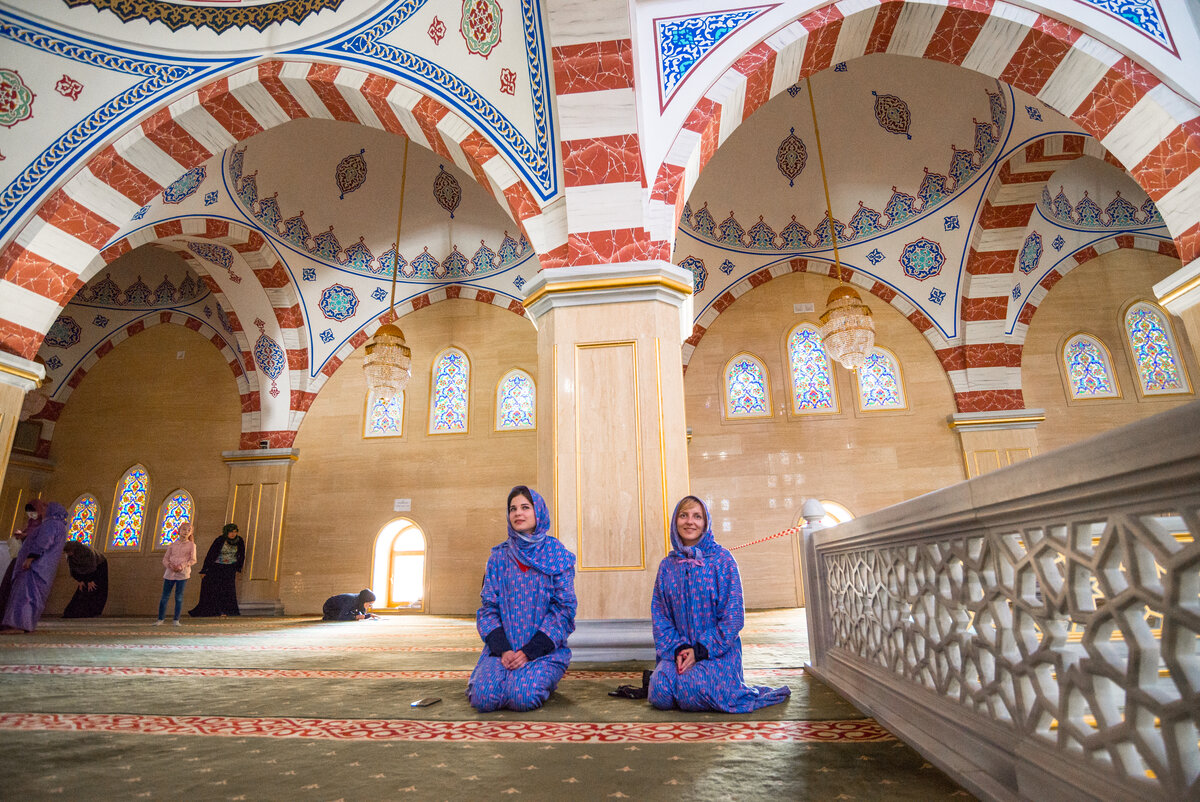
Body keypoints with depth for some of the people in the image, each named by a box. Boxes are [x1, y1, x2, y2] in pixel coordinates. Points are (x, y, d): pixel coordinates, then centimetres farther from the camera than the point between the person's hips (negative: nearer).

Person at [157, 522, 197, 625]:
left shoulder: (191, 545, 3)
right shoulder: (172, 545, 10)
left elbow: (193, 560, -2)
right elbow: (165, 559, 9)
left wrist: (182, 566, -17)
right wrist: (170, 565, -11)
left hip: (183, 573, -2)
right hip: (170, 573, 2)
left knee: (179, 597, 1)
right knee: (165, 596, 5)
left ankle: (176, 620, 8)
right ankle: (160, 619, 15)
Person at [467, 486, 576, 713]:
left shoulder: (557, 555, -1)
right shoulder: (499, 557, 7)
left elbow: (564, 609, -6)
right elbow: (488, 609, 4)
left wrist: (529, 652, -14)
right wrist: (503, 650, -13)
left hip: (544, 648, -2)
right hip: (503, 648, 2)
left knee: (522, 696, -26)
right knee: (482, 697, -22)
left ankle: (539, 678, 8)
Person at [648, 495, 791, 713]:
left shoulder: (721, 558, -6)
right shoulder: (667, 565, 6)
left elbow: (733, 614, -9)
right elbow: (660, 614, 5)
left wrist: (700, 650, -14)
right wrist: (677, 648, -12)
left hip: (717, 651, -2)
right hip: (678, 651, 2)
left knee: (692, 694, -27)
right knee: (661, 695, -23)